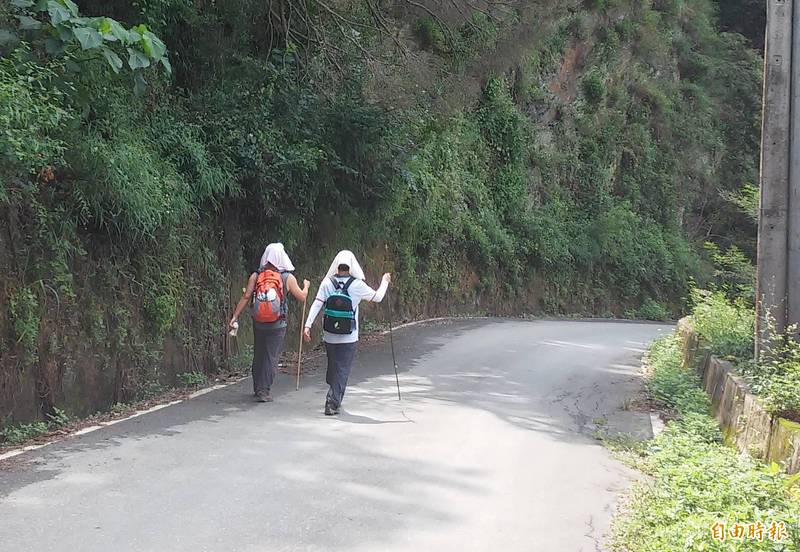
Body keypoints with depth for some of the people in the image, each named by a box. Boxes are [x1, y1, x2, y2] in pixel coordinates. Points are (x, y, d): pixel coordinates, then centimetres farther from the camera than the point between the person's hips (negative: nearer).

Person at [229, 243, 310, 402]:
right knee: (271, 357, 2)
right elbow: (302, 297, 4)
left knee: (258, 355, 17)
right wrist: (306, 286, 25)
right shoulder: (288, 278, -4)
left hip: (258, 324, 3)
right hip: (277, 325, -3)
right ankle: (264, 392, 0)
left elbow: (246, 297, -7)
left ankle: (258, 389, 28)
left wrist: (235, 316, -5)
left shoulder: (255, 276, -1)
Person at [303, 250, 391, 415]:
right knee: (342, 370, 2)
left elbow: (317, 304, -9)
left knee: (332, 366, 19)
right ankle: (332, 403, -7)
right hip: (349, 338, -3)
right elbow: (377, 297, 4)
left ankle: (333, 399, 32)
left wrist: (308, 325, -9)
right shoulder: (357, 285, -8)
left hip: (329, 336, 3)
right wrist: (385, 282, 21)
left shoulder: (327, 283, -3)